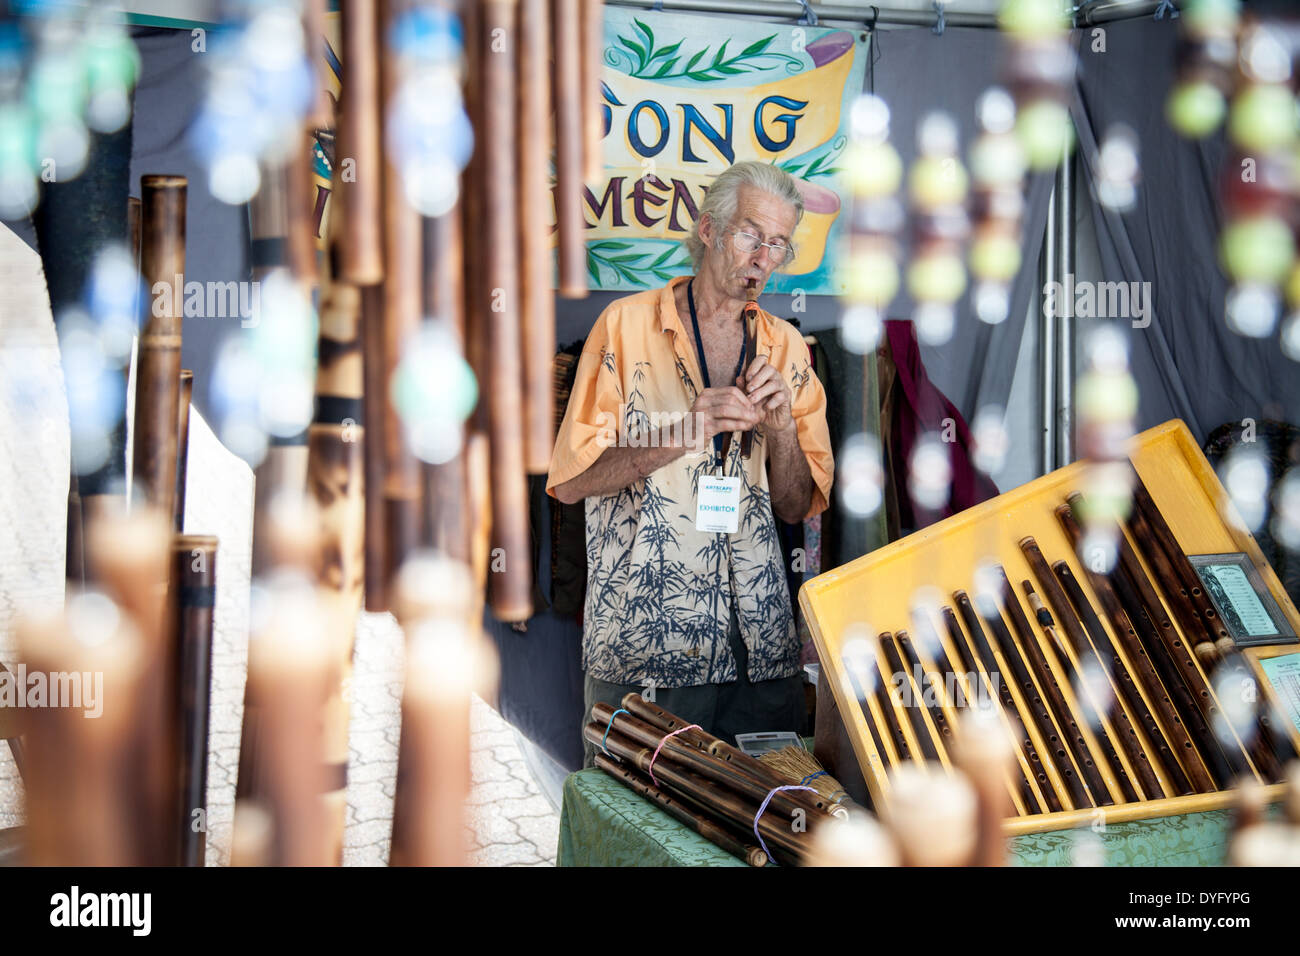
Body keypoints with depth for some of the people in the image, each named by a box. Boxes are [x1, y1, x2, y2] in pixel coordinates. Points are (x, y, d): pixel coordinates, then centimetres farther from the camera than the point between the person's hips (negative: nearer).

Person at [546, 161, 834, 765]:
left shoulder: (786, 348, 10)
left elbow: (797, 508, 10)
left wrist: (782, 432, -9)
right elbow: (570, 481, -5)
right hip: (639, 647, -3)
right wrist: (682, 435, -17)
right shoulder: (627, 325, -1)